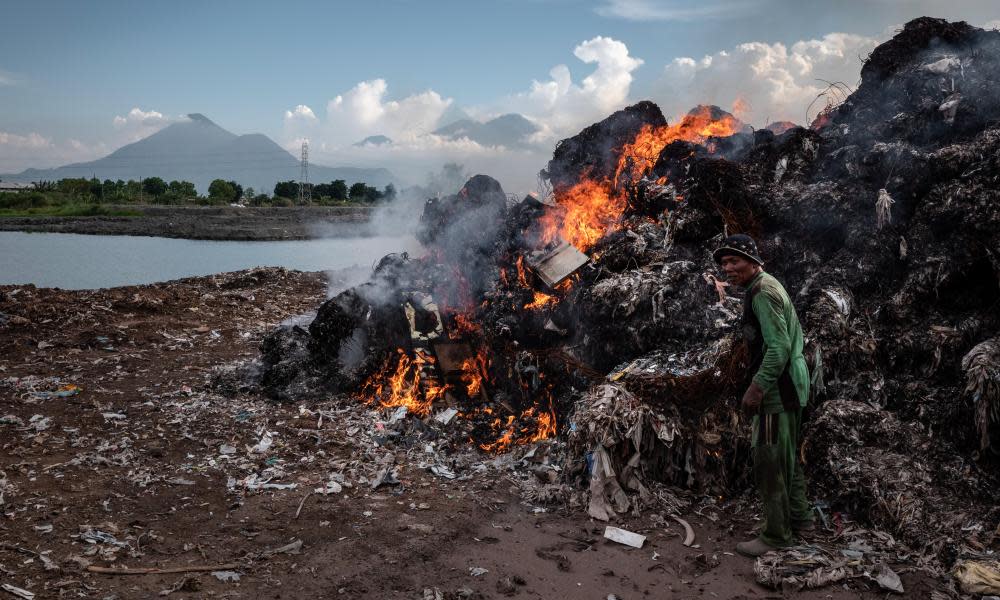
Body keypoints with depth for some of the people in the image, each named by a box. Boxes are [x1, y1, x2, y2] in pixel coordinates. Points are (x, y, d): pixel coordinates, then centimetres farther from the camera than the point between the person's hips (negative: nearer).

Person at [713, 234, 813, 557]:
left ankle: (776, 535, 2)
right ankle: (799, 517, 32)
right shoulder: (769, 286, 16)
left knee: (768, 459, -6)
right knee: (787, 455, 20)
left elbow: (779, 346, -24)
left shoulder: (762, 291, -16)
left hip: (777, 388, -11)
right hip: (789, 387, 11)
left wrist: (757, 387, -22)